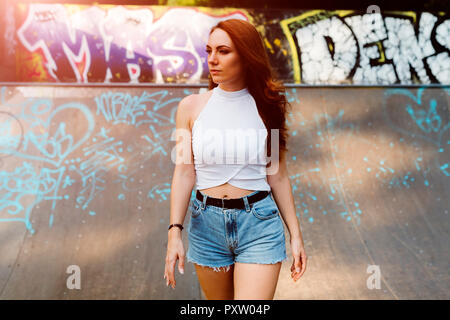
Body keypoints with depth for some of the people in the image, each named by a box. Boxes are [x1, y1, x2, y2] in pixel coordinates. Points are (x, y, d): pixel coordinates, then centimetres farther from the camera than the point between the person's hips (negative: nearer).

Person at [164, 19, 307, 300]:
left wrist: (296, 234, 3)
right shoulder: (192, 106, 2)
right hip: (207, 223, 2)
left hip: (259, 223, -1)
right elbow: (184, 173, -2)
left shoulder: (267, 107, 1)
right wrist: (175, 232, -9)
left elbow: (278, 176, 4)